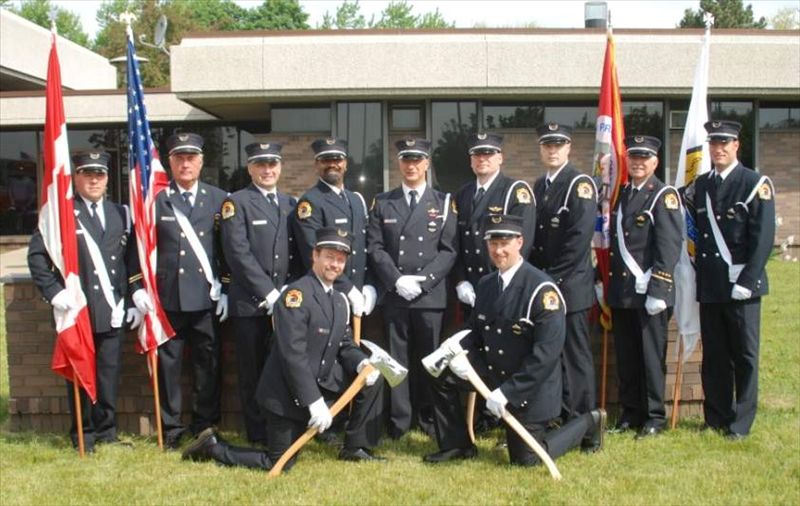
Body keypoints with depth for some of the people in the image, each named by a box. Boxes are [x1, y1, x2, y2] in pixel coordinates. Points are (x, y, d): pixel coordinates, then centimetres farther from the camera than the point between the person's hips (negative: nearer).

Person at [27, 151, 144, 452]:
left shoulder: (121, 214, 13)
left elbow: (132, 259, 14)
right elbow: (37, 255, -4)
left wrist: (137, 292, 3)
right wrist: (54, 292, -13)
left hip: (112, 311, 3)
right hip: (76, 310, -3)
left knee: (110, 372, 7)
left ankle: (107, 431, 20)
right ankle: (83, 435, 16)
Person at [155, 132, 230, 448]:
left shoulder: (219, 200, 8)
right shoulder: (155, 200, 4)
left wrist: (225, 289, 2)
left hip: (206, 298, 1)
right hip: (167, 299, 0)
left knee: (208, 363, 4)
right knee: (167, 364, 5)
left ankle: (205, 427, 17)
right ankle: (171, 429, 16)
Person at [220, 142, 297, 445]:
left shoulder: (291, 204, 16)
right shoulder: (236, 203, -1)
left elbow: (298, 252, 14)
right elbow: (238, 253, -10)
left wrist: (287, 290, -1)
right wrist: (268, 292, -14)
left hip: (284, 301, 4)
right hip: (250, 303, -4)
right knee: (253, 371, 1)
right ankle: (259, 436, 10)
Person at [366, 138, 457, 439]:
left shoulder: (443, 202, 7)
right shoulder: (382, 203, 10)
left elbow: (448, 249, 1)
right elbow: (375, 247, 3)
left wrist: (423, 280, -12)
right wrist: (397, 280, -11)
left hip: (431, 295, -1)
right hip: (393, 294, 1)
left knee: (428, 357, 5)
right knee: (397, 357, 3)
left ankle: (428, 417, 14)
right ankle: (399, 420, 9)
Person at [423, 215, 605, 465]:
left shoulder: (542, 289, -23)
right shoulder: (486, 283, 1)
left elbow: (547, 353, -26)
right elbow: (476, 328, 11)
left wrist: (508, 391, -28)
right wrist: (457, 344, -14)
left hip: (530, 386, -6)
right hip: (493, 368, 6)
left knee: (526, 458, 2)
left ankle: (588, 423, 24)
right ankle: (458, 445, 10)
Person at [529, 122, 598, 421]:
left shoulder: (580, 184, -7)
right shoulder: (539, 187, 16)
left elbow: (579, 239, -16)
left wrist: (553, 279, -15)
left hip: (570, 287, -7)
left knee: (574, 357, -3)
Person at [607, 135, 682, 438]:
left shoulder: (664, 196, -6)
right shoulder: (620, 195, 14)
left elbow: (670, 246, -13)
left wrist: (658, 290, -19)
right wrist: (605, 282, 11)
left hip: (649, 292, -6)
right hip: (621, 293, 6)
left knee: (652, 354, 0)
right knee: (626, 356, 10)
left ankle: (655, 417, 9)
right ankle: (631, 413, 20)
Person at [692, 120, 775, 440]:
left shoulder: (756, 184, -4)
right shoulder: (700, 185, 13)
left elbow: (763, 238, -10)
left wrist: (747, 281, -15)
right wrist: (698, 275, 6)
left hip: (741, 285, -5)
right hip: (709, 286, 5)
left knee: (744, 355, 2)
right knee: (713, 355, 9)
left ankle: (741, 423, 8)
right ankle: (716, 417, 18)